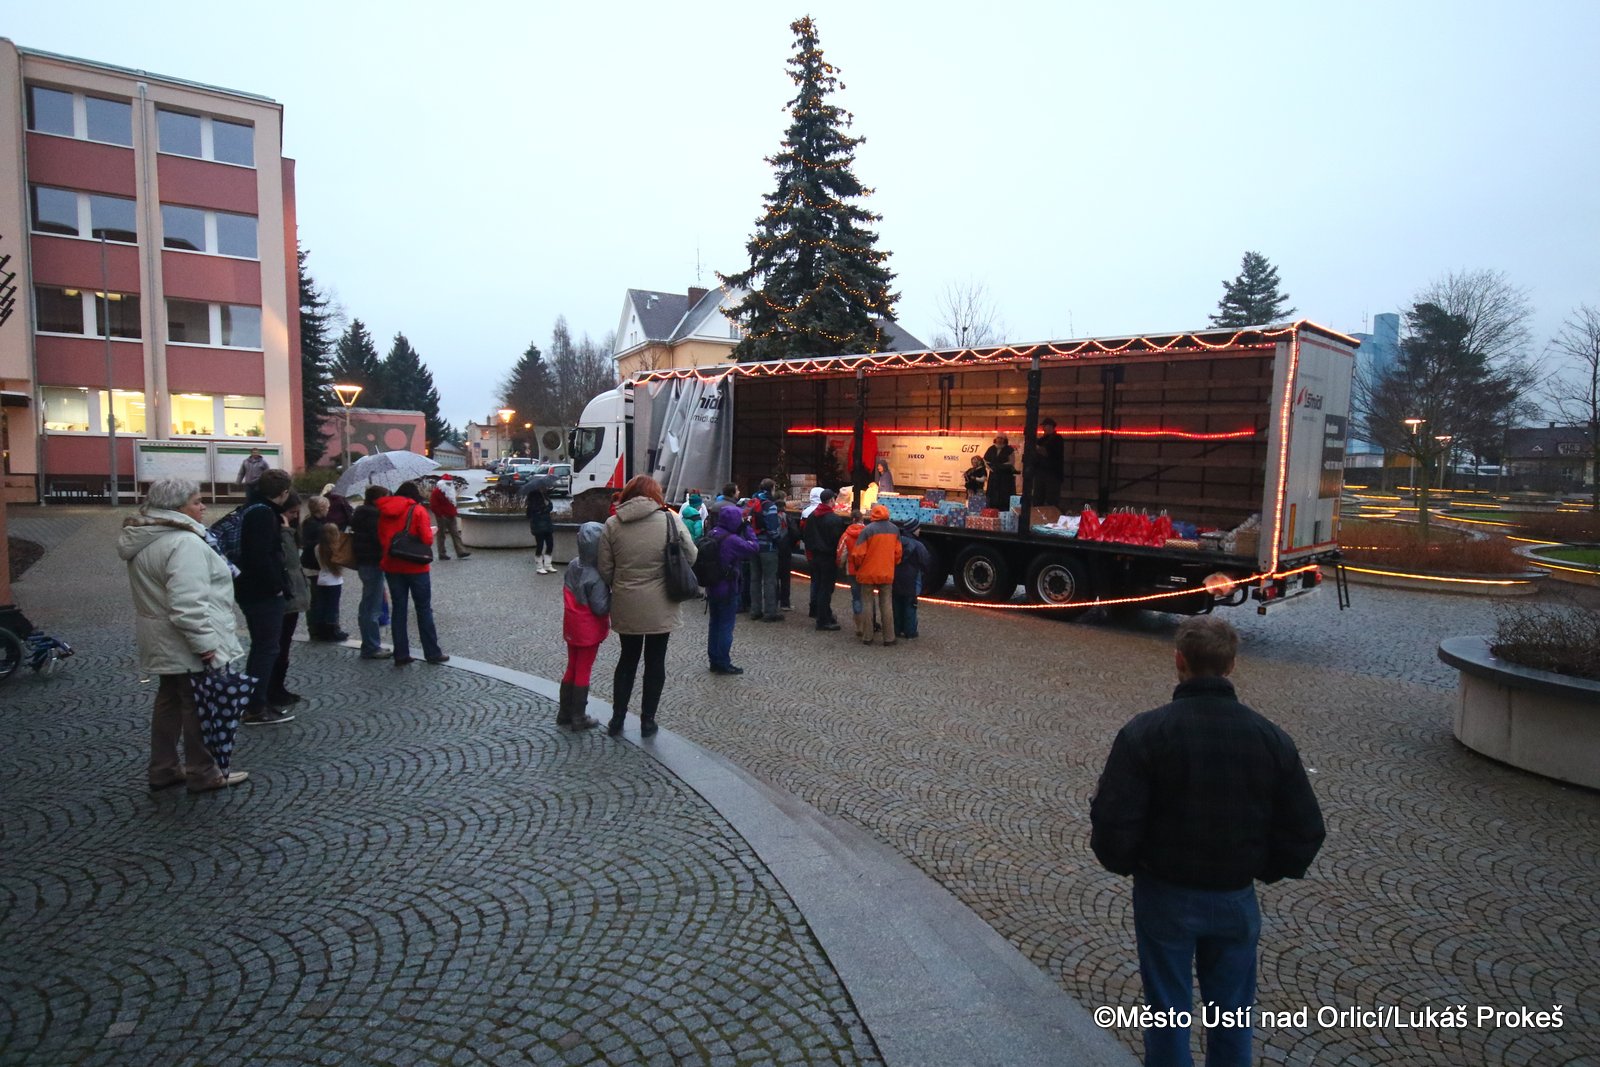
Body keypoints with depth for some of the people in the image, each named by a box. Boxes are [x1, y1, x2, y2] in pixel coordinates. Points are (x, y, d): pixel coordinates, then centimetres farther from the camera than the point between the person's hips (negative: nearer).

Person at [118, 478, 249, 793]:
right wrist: (205, 643, -25)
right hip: (187, 645, -10)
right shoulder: (183, 543, -24)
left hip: (163, 643, 10)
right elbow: (188, 605, -30)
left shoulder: (147, 539, 10)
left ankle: (162, 769, 30)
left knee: (170, 701, 19)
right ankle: (202, 774, 14)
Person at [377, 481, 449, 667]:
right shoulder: (417, 510, -9)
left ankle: (401, 655, 11)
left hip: (392, 567, 4)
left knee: (399, 610, 10)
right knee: (424, 610, 6)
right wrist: (432, 531, 6)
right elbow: (427, 539, -15)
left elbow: (381, 539, 6)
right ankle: (432, 653, 10)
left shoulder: (384, 511, 5)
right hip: (415, 568, -4)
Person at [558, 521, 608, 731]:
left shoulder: (573, 566, -3)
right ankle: (578, 718, 15)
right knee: (583, 672, 5)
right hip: (589, 632, -7)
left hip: (571, 627, 7)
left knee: (571, 669, 18)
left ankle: (565, 713, 28)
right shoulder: (595, 577, -26)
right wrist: (614, 594, -12)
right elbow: (600, 608, -23)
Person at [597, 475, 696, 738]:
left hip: (626, 607, 2)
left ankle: (617, 719, 24)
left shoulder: (613, 524, -3)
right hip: (660, 607, -2)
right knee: (655, 661, 12)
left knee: (628, 658, 19)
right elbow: (691, 556, -2)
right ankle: (647, 721, 19)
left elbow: (605, 569, 0)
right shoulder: (670, 520, -9)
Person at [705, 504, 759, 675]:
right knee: (726, 626, 1)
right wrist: (748, 529, -8)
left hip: (712, 587, 8)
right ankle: (723, 664, 6)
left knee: (714, 624, 16)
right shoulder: (732, 540, -22)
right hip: (727, 590, -8)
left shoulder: (712, 535, 4)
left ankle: (714, 660, 24)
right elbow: (753, 548, -19)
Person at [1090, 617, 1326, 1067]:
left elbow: (1113, 826, -21)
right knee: (1231, 1013, 23)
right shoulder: (1271, 739, -10)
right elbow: (1305, 832, -5)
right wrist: (1263, 869, 13)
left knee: (1167, 1012, 16)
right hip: (1236, 899, 3)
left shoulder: (1145, 732, -21)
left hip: (1165, 895, -2)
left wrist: (1127, 864, 1)